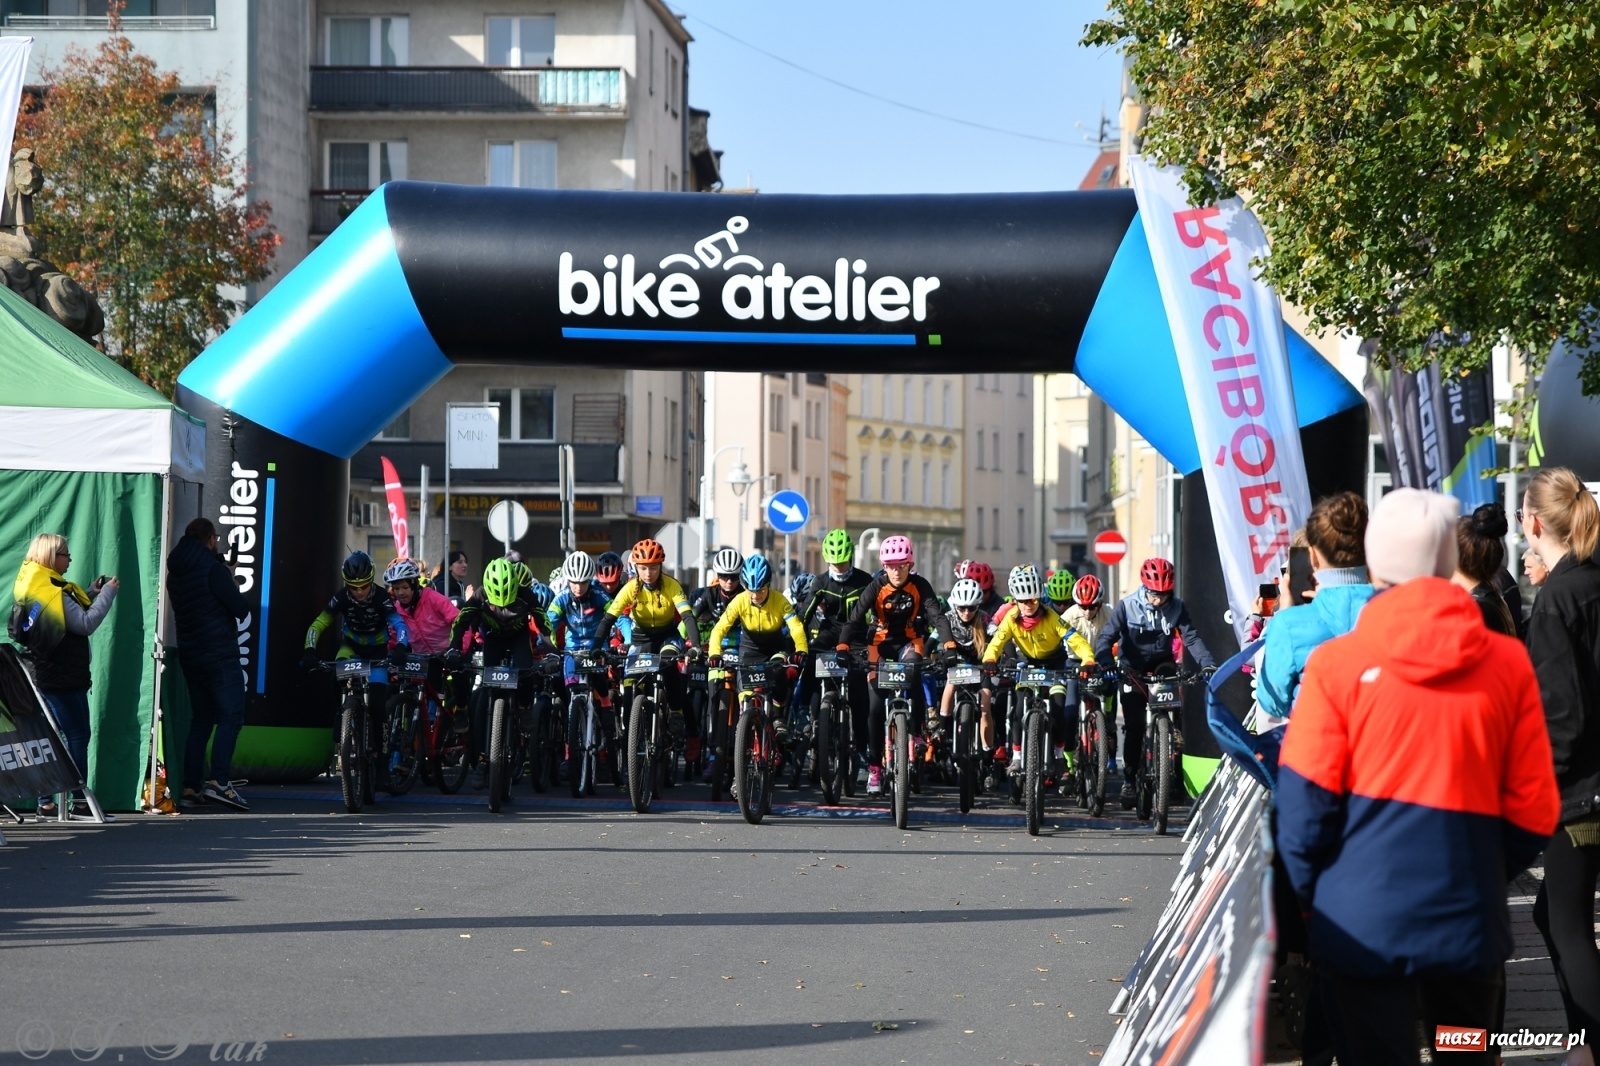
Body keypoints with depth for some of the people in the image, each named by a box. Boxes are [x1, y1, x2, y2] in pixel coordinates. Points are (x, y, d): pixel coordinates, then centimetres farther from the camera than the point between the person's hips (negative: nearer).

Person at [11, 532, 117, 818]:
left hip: (46, 676, 10)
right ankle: (80, 800, -2)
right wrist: (108, 593, -14)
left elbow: (71, 612, 18)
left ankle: (46, 802, 10)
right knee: (77, 736, -4)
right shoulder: (51, 592, -19)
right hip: (62, 679, -10)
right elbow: (86, 623, -22)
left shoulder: (35, 587, 12)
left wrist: (92, 593, 9)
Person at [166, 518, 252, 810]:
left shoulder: (175, 574, 13)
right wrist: (233, 584, 8)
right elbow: (241, 608, -13)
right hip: (219, 655, -8)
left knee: (201, 720, 12)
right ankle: (219, 781, -23)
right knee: (231, 716, -9)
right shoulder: (213, 569, -11)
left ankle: (190, 788, 7)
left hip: (190, 655, 8)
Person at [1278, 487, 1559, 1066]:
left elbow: (1305, 801, -8)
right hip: (1470, 923, 2)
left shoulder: (1337, 662, -8)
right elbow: (1534, 810, 1)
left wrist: (1308, 893, 8)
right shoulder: (1508, 664, -2)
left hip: (1363, 923, -2)